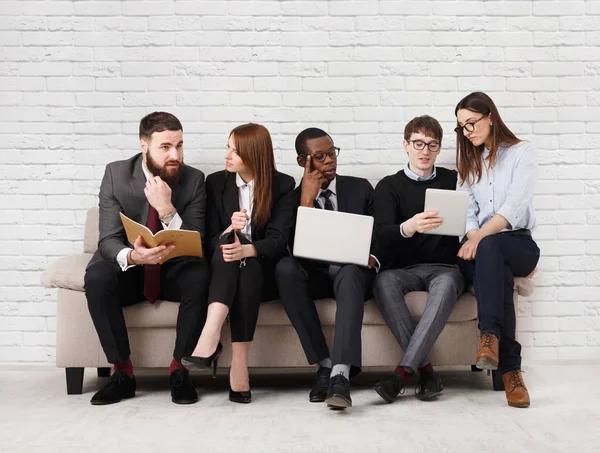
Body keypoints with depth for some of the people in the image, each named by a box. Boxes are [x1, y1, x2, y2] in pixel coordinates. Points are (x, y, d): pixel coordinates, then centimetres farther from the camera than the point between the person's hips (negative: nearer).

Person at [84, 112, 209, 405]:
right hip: (129, 271, 1)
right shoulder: (115, 174, -7)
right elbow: (108, 239, -14)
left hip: (173, 271, 0)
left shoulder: (194, 179, -7)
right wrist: (131, 256, -38)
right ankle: (123, 371, -18)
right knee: (97, 276, -32)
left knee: (200, 275, -33)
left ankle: (179, 369, -17)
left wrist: (167, 210, -28)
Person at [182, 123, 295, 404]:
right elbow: (210, 239, 3)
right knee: (227, 245, -33)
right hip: (224, 271, 1)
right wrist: (229, 230, -21)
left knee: (248, 266, -36)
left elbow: (279, 239, -11)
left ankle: (209, 342, -46)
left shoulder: (283, 185, 0)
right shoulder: (216, 183, 7)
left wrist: (247, 249, -31)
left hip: (263, 270, -1)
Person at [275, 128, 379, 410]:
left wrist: (371, 256, -13)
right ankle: (324, 366, -30)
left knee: (350, 270, -37)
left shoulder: (360, 188, 11)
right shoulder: (294, 198, 6)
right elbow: (298, 250, -8)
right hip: (315, 275, 1)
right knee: (285, 267, -33)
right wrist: (307, 199, -13)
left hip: (352, 272, 0)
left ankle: (341, 373, -49)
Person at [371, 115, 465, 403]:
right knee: (384, 281, -34)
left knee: (446, 283, -36)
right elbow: (382, 234, -8)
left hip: (445, 267, 0)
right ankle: (425, 370, -34)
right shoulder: (389, 186, 9)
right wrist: (408, 228, -32)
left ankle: (403, 371, -41)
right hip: (404, 269, 0)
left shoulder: (454, 181, 14)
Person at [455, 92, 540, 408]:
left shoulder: (522, 153, 3)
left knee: (489, 247, -39)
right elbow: (467, 211, 7)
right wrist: (472, 239, -15)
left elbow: (516, 205, -13)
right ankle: (510, 368, -39)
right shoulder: (469, 162, 19)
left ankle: (491, 336, -46)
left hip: (518, 243, -3)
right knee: (495, 270, -35)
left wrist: (480, 237, -26)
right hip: (481, 247, 3)